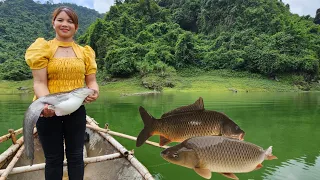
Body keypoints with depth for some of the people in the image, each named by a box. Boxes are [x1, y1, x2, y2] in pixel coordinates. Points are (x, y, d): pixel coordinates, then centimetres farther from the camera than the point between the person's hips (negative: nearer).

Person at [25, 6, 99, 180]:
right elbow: (39, 82, -10)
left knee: (76, 155, 12)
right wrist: (46, 103, -29)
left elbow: (91, 81, 5)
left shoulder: (85, 52, 7)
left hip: (76, 110, 2)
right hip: (49, 110, -2)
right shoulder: (43, 48, -1)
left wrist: (94, 92, -19)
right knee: (53, 158, 9)